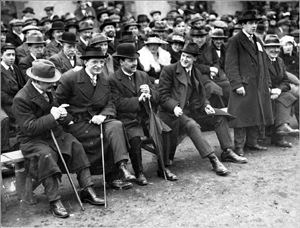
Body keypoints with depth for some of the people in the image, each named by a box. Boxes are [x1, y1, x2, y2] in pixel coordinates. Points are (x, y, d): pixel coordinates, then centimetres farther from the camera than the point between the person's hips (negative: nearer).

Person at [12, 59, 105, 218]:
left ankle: (87, 190, -10)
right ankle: (54, 202, -26)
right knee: (46, 156, -34)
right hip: (32, 140, -6)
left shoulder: (49, 91, 6)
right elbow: (29, 127, -23)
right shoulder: (21, 99, -18)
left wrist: (61, 115, -5)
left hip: (54, 134, 7)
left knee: (76, 146, -14)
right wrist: (52, 117, -24)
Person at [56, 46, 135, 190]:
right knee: (109, 135, -25)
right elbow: (57, 103, -3)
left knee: (116, 125, -27)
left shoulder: (104, 82, 13)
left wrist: (102, 115, -13)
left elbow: (110, 105, 9)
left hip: (96, 120, 5)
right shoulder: (69, 78, -5)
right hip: (76, 124, -5)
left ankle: (121, 167, -34)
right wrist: (68, 119, -14)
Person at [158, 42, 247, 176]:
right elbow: (163, 95, -11)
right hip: (171, 112, -7)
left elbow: (201, 95, 16)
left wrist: (206, 105, -6)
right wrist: (174, 106, -28)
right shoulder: (169, 70, -6)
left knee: (220, 116, -2)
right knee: (192, 125, -34)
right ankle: (213, 159, -35)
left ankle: (227, 152, 4)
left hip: (190, 109, 7)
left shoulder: (196, 73, 14)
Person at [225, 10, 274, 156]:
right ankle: (239, 146, 4)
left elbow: (263, 64, 21)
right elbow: (230, 66, -12)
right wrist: (237, 84, -19)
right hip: (244, 86, -7)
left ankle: (252, 142, 21)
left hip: (259, 86, 7)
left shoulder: (258, 41, 19)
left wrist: (267, 82, 13)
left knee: (256, 114, 10)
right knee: (241, 116, -4)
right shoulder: (234, 41, -5)